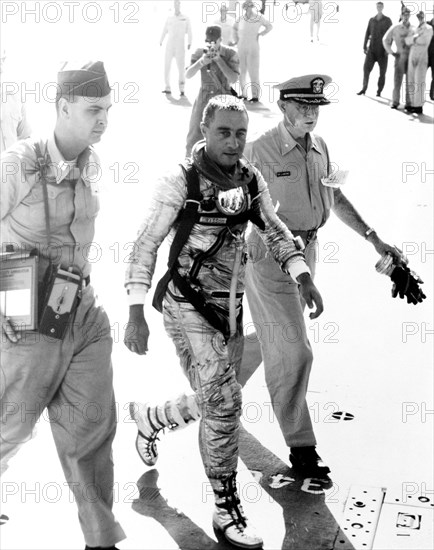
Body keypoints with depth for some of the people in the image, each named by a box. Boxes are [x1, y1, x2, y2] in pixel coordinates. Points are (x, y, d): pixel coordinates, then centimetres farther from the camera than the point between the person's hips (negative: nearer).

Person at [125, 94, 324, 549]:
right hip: (188, 306, -6)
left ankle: (147, 417, 46)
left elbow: (274, 230, 14)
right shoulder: (180, 181, -12)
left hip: (230, 307, 7)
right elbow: (145, 246, -11)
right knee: (224, 402, -13)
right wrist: (136, 314, -16)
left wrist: (304, 277, 0)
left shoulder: (251, 179, 4)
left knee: (214, 405, 16)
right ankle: (227, 511, 4)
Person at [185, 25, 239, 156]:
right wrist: (201, 62, -26)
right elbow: (188, 75, -8)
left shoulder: (230, 54, -9)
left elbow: (233, 79, -17)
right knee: (194, 135, 4)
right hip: (204, 97, 2)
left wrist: (219, 60, -24)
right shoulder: (199, 52, -2)